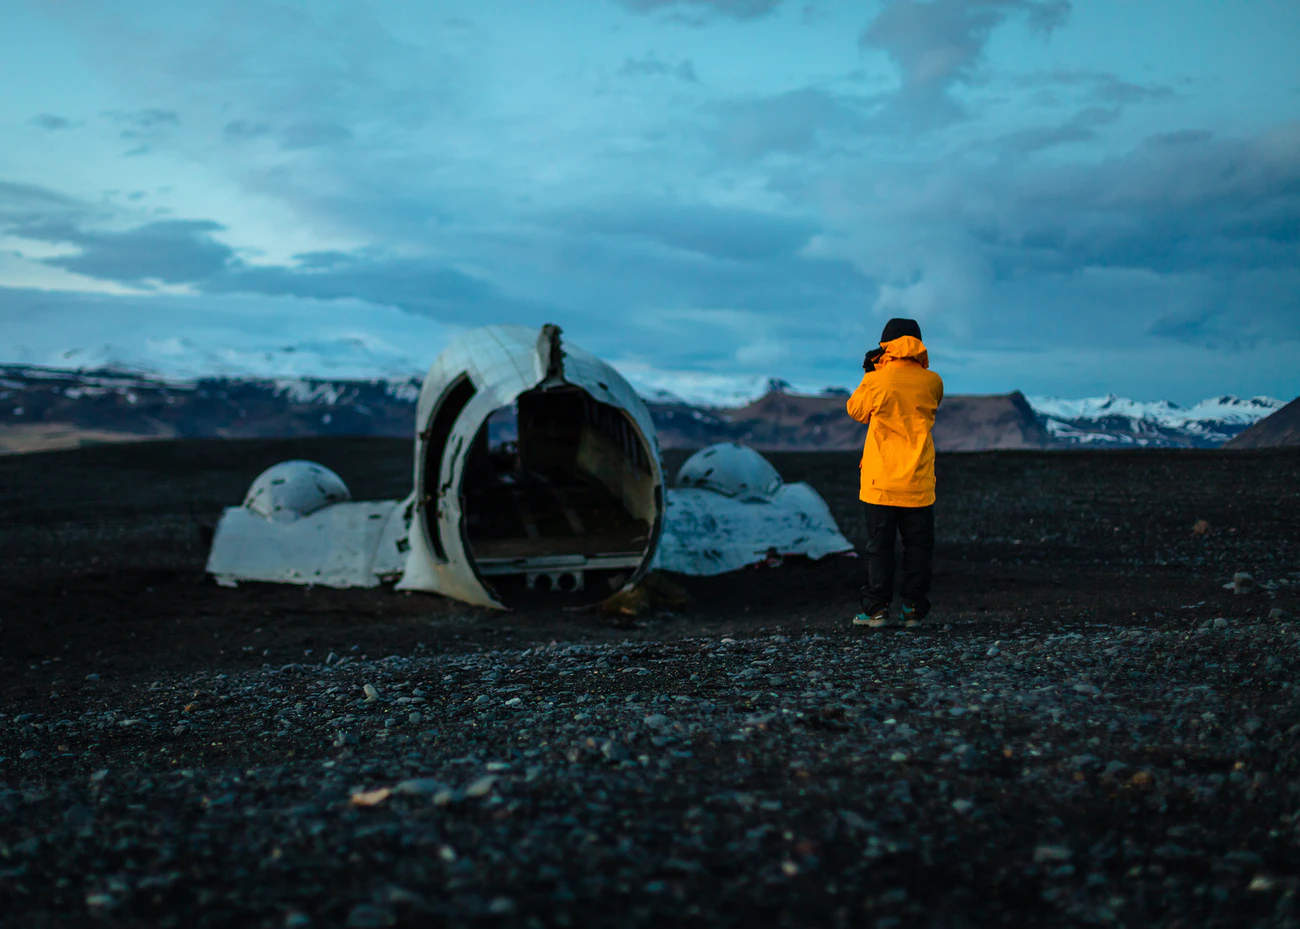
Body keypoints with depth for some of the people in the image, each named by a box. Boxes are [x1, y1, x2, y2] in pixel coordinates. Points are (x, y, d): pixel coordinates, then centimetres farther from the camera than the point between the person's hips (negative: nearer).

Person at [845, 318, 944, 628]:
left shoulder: (877, 381, -9)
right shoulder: (932, 382, -1)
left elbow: (856, 410, 9)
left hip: (881, 480, -2)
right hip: (918, 482, 2)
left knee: (879, 546, 6)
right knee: (918, 546, 9)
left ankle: (876, 609, 5)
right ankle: (914, 610, 9)